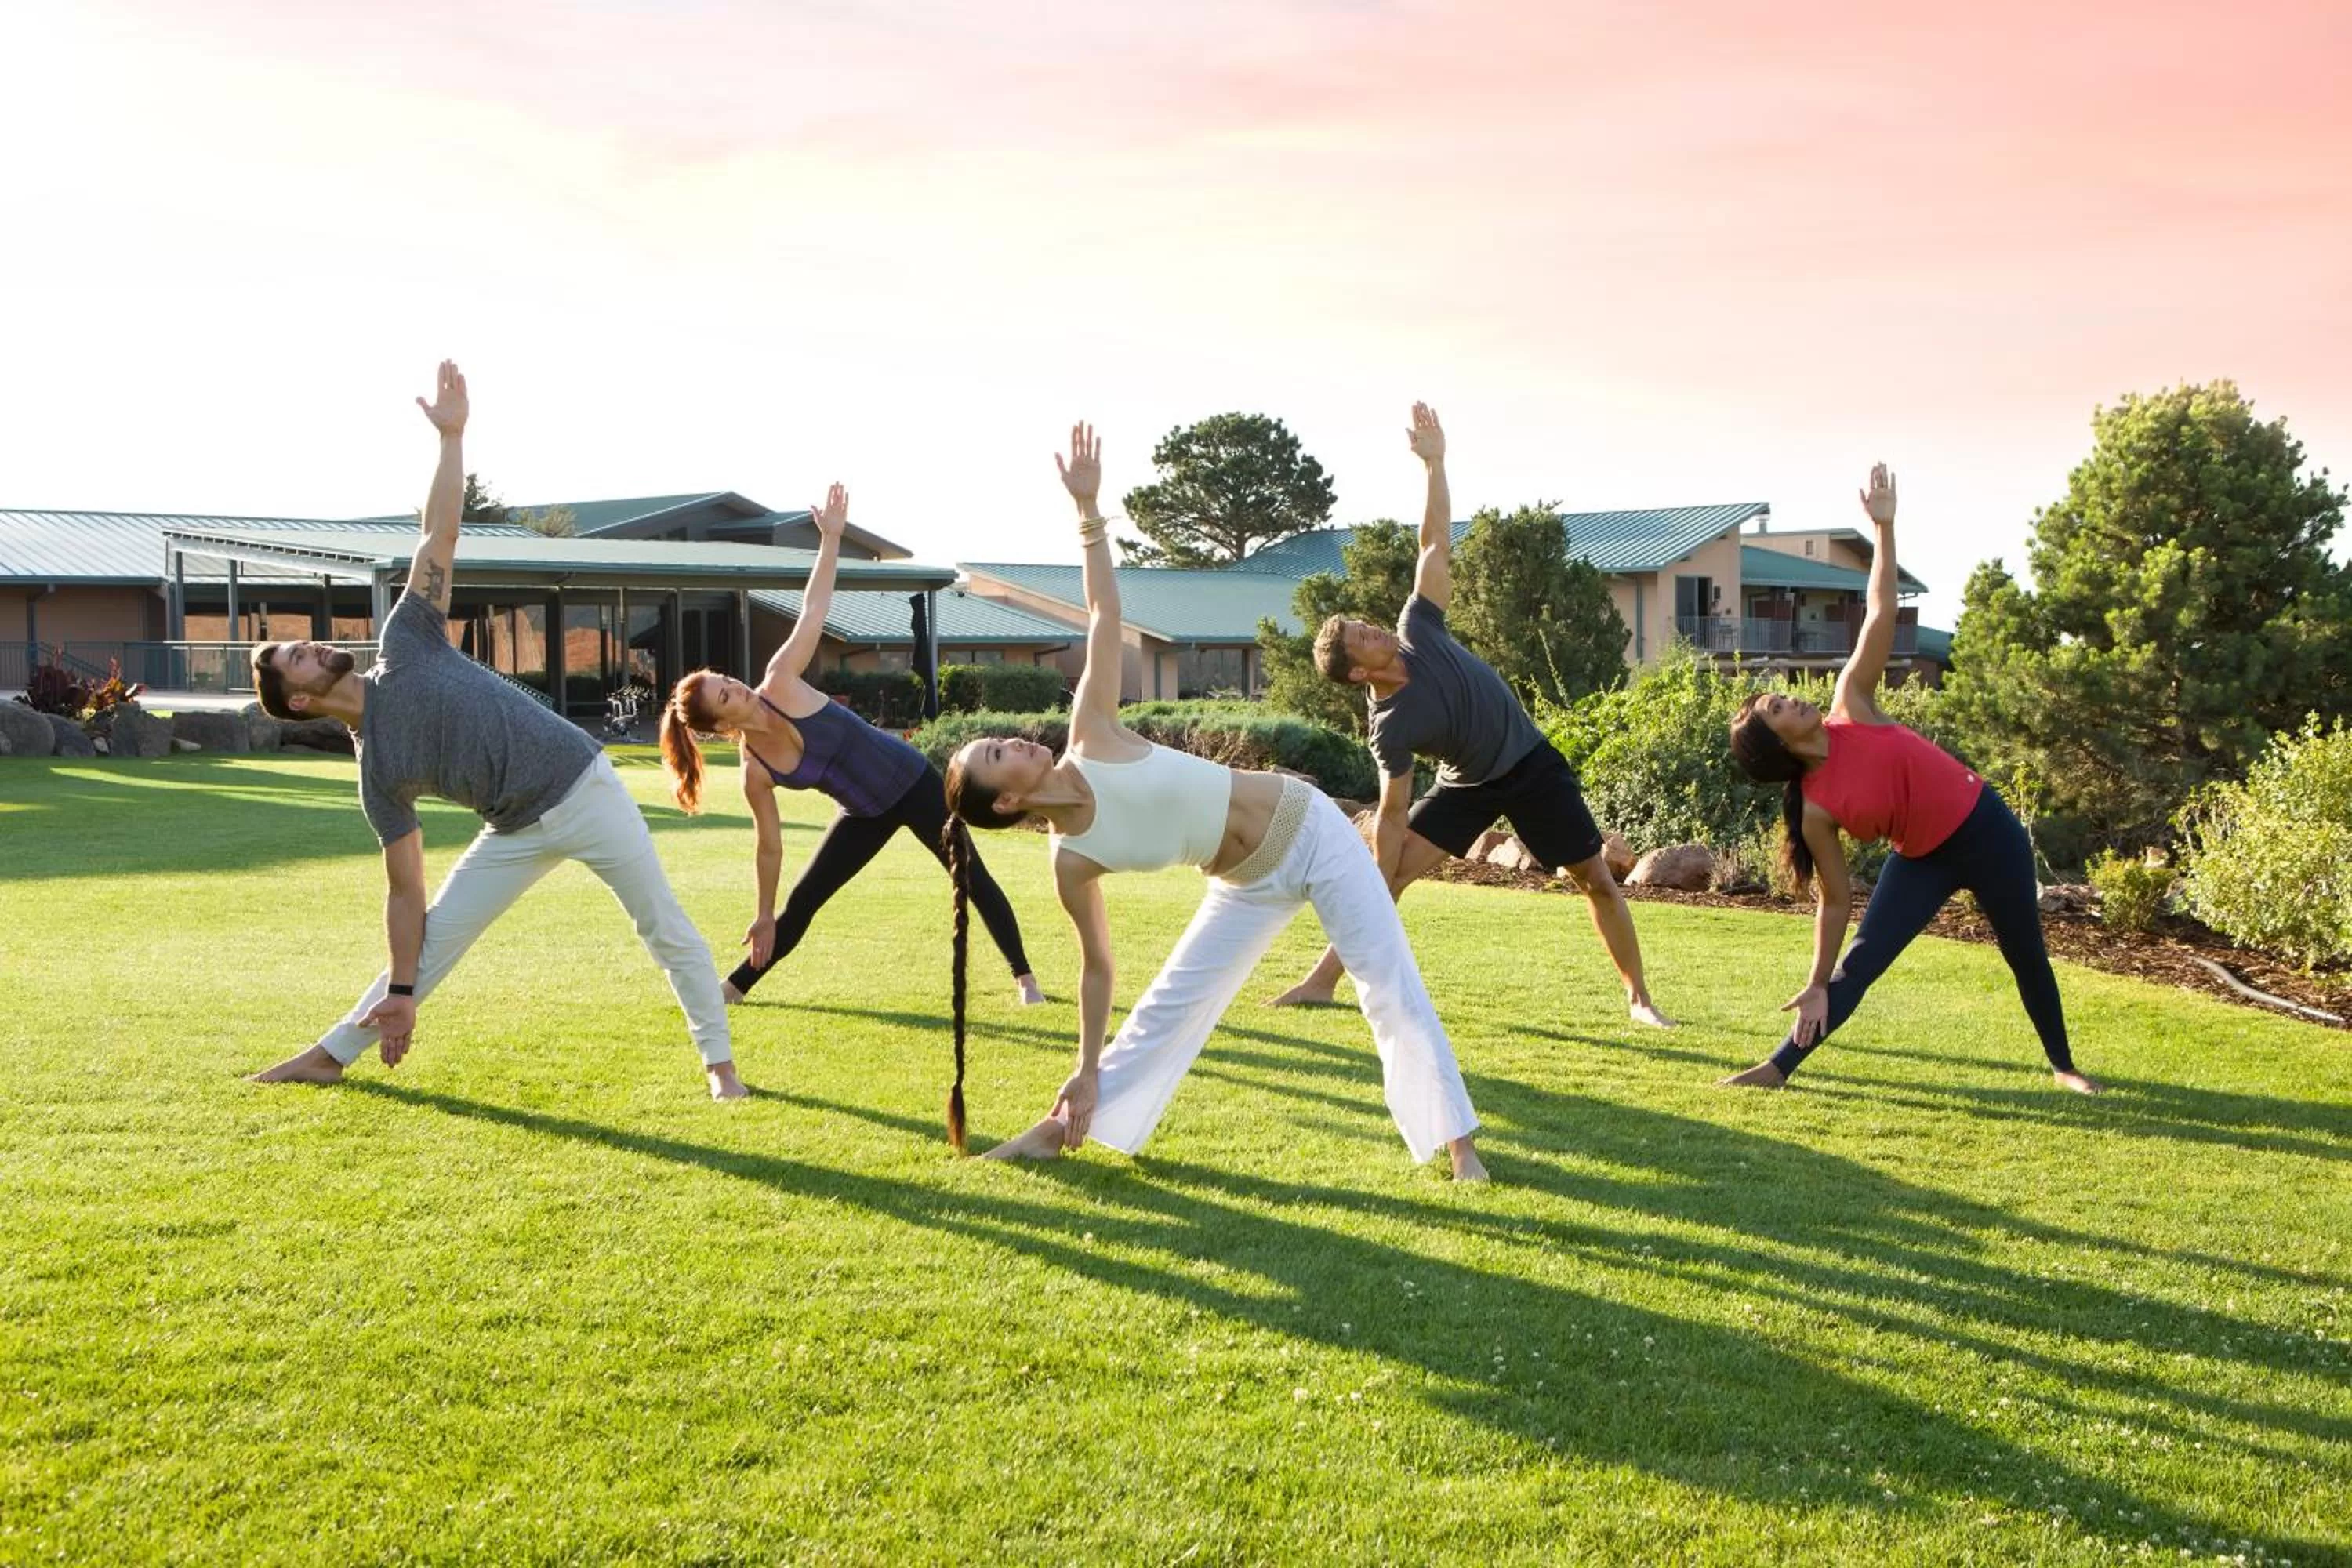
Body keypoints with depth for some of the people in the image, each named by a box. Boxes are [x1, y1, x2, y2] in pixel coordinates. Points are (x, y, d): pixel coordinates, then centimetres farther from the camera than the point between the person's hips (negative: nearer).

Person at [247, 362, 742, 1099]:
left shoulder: (403, 646, -1)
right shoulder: (377, 770, -1)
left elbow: (438, 536, -4)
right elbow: (405, 890, 0)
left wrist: (451, 437, -11)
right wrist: (400, 992, -4)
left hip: (583, 785, -2)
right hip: (518, 831, 2)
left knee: (666, 930, -2)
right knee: (432, 942, 5)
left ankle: (718, 1060, 9)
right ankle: (330, 1055, 21)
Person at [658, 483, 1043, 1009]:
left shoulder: (780, 685, -21)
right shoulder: (755, 773, -16)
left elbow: (814, 607, -18)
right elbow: (769, 846, -6)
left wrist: (831, 537, -24)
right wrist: (765, 916, -1)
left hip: (912, 781, -1)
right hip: (866, 816, 1)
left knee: (973, 878, 1)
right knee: (800, 904, 3)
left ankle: (1025, 978, 12)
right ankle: (733, 986, 19)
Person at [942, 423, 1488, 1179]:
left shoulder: (1092, 738, -15)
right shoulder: (1071, 861, -13)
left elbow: (1103, 614, -12)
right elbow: (1097, 968, -5)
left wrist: (1088, 510, -20)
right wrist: (1087, 1072, -4)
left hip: (1309, 825, 0)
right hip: (1251, 885, 1)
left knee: (1393, 990, -3)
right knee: (1167, 1008, 7)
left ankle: (1458, 1143, 5)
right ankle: (1067, 1127, 26)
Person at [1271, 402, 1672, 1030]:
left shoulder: (1418, 631, -18)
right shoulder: (1391, 726, -23)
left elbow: (1437, 542, -15)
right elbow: (1393, 815, -19)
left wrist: (1434, 464, -21)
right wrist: (1375, 895, -22)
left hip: (1532, 764, 2)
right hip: (1469, 784, -2)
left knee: (1598, 880, 1)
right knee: (1388, 875, -10)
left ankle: (1638, 996, 13)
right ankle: (1322, 979, -1)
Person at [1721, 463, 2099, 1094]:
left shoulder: (1851, 707, -14)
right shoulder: (1816, 810, -17)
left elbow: (1881, 615, -14)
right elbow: (1836, 900, -11)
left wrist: (1883, 528, -19)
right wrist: (1817, 982, -13)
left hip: (1987, 828, 2)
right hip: (1925, 860, -2)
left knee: (2026, 957, 16)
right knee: (1859, 965, -9)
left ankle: (2064, 1065, 34)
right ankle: (1778, 1067, -3)